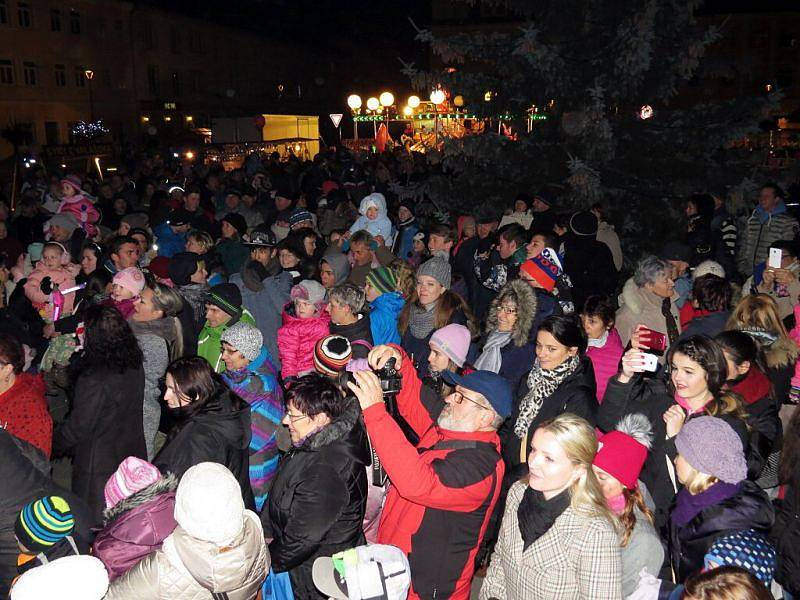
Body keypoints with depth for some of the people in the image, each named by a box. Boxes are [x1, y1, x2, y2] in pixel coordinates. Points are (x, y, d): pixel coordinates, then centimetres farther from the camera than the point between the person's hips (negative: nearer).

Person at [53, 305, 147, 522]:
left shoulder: (94, 379, -28)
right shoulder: (135, 366, -6)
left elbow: (78, 426, -17)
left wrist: (53, 446, 2)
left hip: (100, 463, -7)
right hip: (133, 454, 7)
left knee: (96, 523, 13)